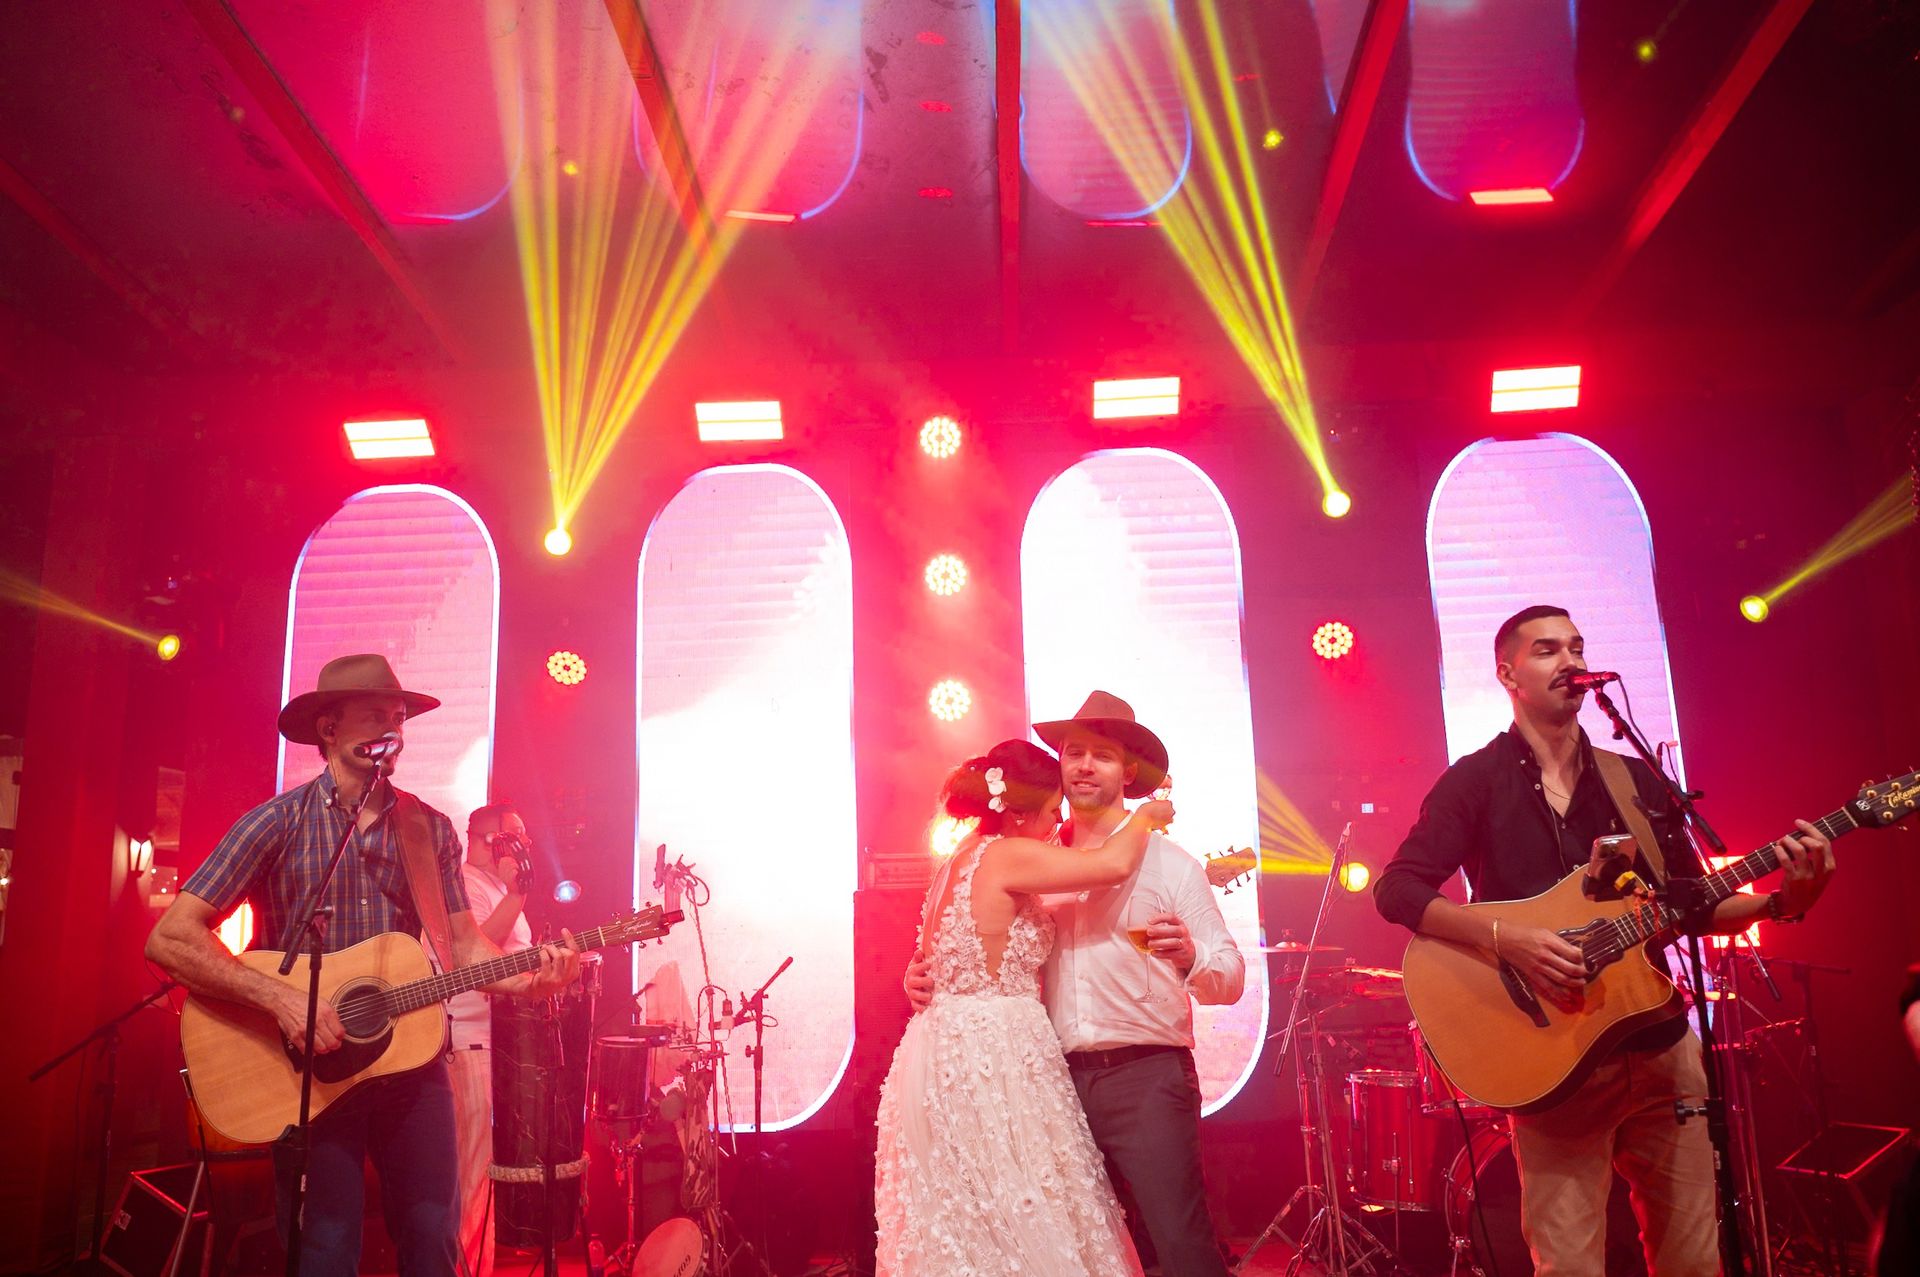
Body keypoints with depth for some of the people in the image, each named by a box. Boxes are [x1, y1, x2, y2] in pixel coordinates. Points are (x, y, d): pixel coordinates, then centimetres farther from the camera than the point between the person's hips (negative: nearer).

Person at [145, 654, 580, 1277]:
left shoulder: (430, 829, 6)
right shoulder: (281, 821, -6)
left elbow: (464, 943, 5)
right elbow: (170, 938, -11)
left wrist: (531, 978, -15)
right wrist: (281, 998, -22)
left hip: (409, 1054, 3)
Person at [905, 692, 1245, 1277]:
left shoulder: (1169, 862, 3)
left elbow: (1230, 979, -1)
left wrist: (1190, 956, -23)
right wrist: (927, 977, 1)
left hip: (1146, 1080, -3)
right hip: (1057, 1081, 4)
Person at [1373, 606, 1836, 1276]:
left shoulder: (1636, 781, 11)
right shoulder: (1477, 781, -3)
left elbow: (1694, 908, 14)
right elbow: (1396, 889, -12)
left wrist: (1781, 902, -4)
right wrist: (1506, 939, -24)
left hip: (1659, 1047, 5)